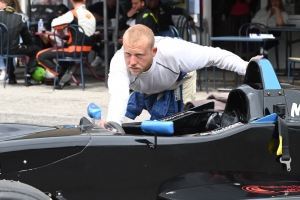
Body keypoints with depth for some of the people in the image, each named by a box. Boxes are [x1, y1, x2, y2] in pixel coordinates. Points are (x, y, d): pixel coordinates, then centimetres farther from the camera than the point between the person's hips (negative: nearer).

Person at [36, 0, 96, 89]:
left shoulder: (73, 14, -12)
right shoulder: (91, 15, 10)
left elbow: (54, 24, -17)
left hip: (74, 50, -7)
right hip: (86, 51, 7)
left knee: (41, 56, 4)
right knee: (59, 50, 36)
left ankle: (62, 74, -5)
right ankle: (67, 71, 17)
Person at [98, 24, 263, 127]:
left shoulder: (173, 51, -47)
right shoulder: (119, 62, -47)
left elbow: (213, 55, -36)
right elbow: (118, 96, -65)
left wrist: (246, 67, -45)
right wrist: (112, 123, -85)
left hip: (176, 84, -2)